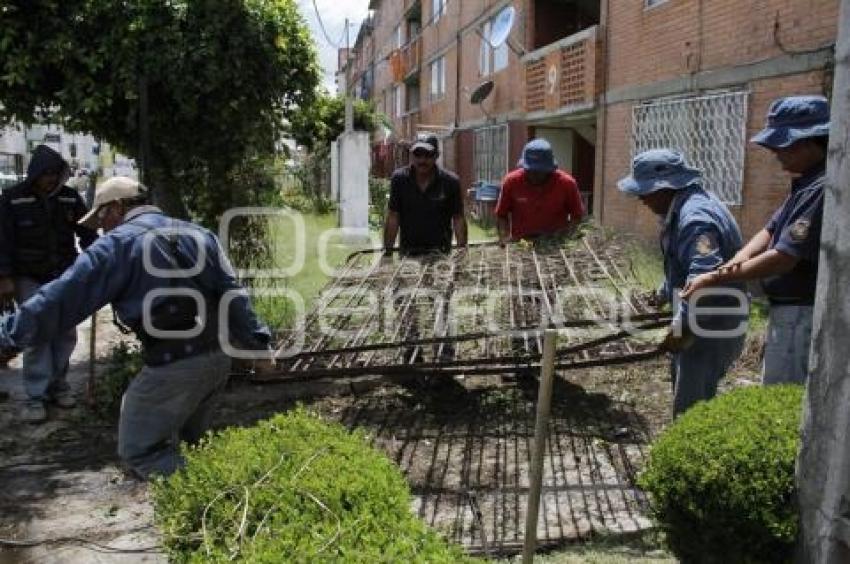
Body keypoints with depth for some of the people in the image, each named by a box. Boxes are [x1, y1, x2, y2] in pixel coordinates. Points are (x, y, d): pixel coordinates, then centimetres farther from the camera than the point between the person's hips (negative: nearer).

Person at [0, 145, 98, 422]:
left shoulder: (71, 198, 1)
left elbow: (87, 232, 3)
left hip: (65, 276, 3)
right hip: (30, 279, -3)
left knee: (66, 333, 6)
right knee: (36, 336, -5)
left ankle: (57, 384, 22)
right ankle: (35, 396, 2)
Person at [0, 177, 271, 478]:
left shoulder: (120, 242, -4)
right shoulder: (198, 234, 15)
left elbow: (65, 296, -6)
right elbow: (233, 295, 13)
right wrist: (258, 344, 13)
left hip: (173, 366, -7)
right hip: (218, 358, 7)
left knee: (140, 451, 4)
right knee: (187, 442, 23)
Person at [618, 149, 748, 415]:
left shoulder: (696, 219, -27)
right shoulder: (684, 207, 8)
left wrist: (684, 329, -34)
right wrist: (665, 293, 26)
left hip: (712, 326, -11)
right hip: (699, 322, 11)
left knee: (690, 409, -4)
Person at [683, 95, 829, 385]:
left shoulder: (823, 189, -23)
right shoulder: (805, 183, 11)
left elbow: (783, 259, -27)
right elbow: (771, 230, 10)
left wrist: (716, 278, -19)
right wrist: (737, 261, -10)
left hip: (804, 315, -10)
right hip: (790, 310, 10)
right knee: (780, 393, 23)